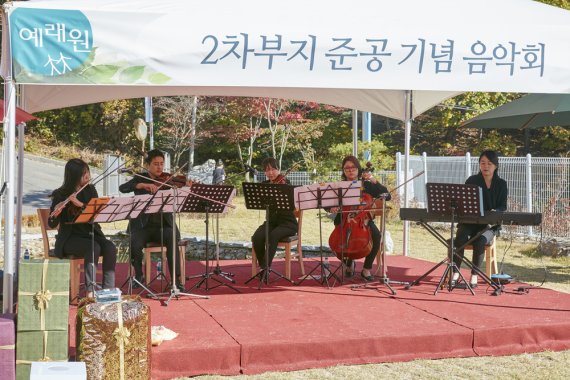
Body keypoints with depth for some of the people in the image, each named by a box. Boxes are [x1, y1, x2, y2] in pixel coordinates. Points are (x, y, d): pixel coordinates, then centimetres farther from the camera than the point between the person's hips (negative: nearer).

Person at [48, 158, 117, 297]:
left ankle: (108, 289, -28)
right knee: (93, 247, -33)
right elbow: (52, 224, -8)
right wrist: (55, 213, -31)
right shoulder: (60, 195, -4)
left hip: (91, 234, 4)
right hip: (70, 238, -4)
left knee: (110, 248, -27)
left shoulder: (90, 190, 7)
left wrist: (80, 204, -22)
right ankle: (90, 292, -32)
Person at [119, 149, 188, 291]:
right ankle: (139, 276, -2)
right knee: (134, 243, -30)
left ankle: (176, 280, -26)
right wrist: (143, 185, -27)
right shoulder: (140, 178, 7)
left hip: (164, 225, 0)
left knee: (174, 239, -31)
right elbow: (122, 188, -12)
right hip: (142, 225, 0)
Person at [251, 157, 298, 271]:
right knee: (257, 237, -27)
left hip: (288, 223, -4)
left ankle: (267, 266, -30)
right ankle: (262, 266, -10)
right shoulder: (265, 184, 10)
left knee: (273, 235, -36)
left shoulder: (285, 183, -4)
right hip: (271, 222, 4)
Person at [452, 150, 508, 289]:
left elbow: (503, 207, 2)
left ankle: (474, 277, -25)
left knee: (480, 240, -33)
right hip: (469, 221, 1)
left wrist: (495, 212, -20)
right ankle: (455, 275, -30)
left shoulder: (501, 184, 8)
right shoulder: (472, 181, 9)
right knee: (461, 238, -31)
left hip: (490, 224, -1)